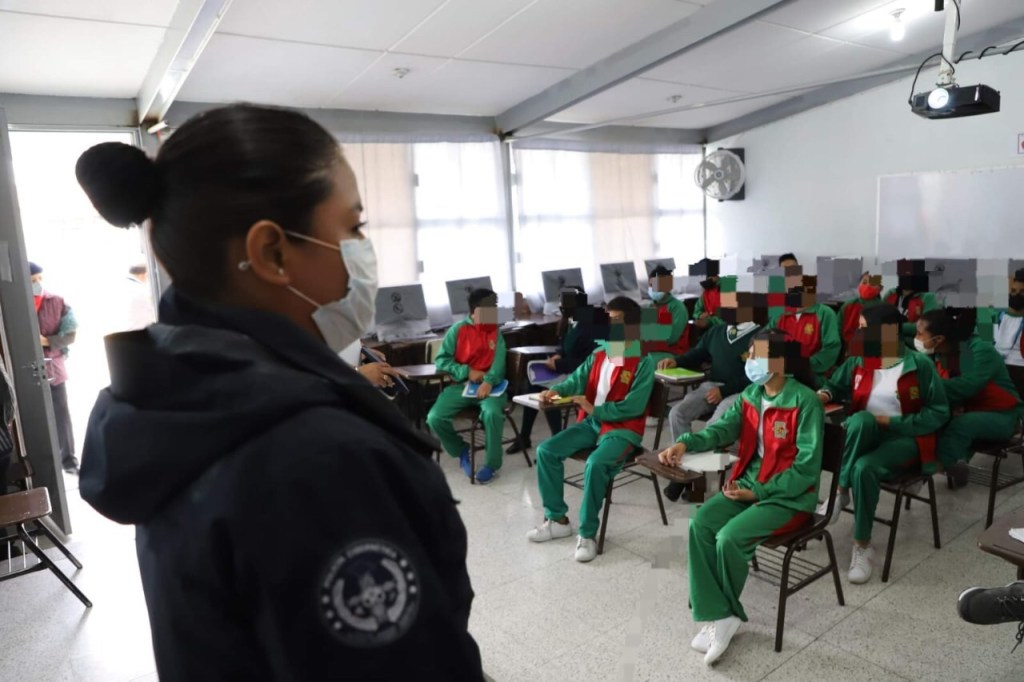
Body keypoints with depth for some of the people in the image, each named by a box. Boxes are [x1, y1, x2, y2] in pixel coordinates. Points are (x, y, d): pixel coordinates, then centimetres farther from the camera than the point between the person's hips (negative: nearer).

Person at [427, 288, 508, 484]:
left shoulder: (496, 332, 6)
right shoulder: (457, 330, 2)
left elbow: (499, 361, -8)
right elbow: (441, 361, -1)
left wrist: (489, 381, -27)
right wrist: (467, 372, -12)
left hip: (489, 385, -1)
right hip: (461, 385, 1)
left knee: (492, 413, -34)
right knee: (434, 418, -20)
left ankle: (492, 463, -10)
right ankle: (461, 451, 10)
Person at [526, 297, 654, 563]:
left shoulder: (643, 361, -11)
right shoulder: (599, 354, 9)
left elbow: (634, 406, -18)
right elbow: (577, 380, 1)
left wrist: (595, 410, -19)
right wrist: (556, 390, -20)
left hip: (624, 428, -7)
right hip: (592, 422, 7)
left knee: (595, 464, -34)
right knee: (546, 450, -8)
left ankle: (587, 534, -14)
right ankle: (558, 520, 5)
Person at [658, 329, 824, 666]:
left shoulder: (805, 402, -16)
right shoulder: (751, 395, 6)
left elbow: (807, 467, -18)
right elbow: (723, 429, -3)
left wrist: (758, 492, -21)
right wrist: (686, 443, -22)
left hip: (789, 495, -6)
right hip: (748, 483, 7)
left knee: (729, 537, -24)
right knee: (700, 524, -17)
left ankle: (726, 614, 4)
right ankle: (716, 616, -12)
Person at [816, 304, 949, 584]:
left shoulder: (919, 364, -7)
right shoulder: (858, 361, 3)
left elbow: (939, 413, -6)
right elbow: (836, 385, 15)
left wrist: (892, 421, -14)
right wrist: (824, 394, -9)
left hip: (903, 437, -3)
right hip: (864, 432, 3)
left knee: (864, 468, -34)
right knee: (860, 419, -36)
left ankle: (863, 545, -16)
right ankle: (842, 490, -23)